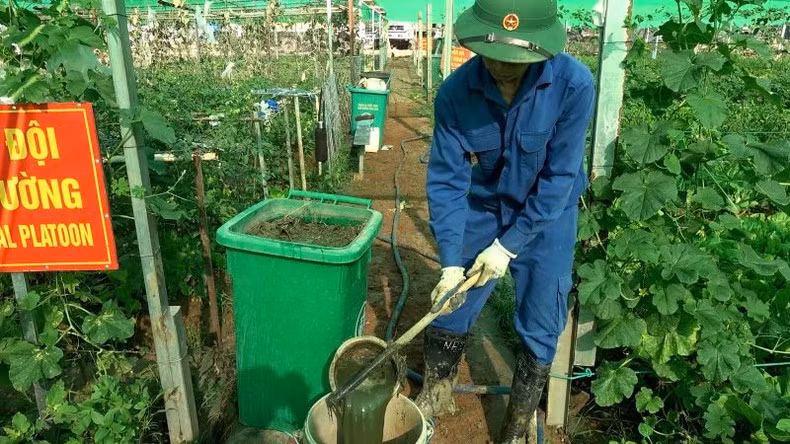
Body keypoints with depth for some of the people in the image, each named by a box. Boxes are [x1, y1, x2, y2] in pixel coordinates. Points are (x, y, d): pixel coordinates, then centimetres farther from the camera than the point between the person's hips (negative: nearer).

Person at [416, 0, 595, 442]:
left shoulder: (574, 83, -26)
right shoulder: (456, 91, -20)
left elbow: (559, 177, -21)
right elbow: (447, 180, -16)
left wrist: (509, 245, -20)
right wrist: (451, 261, -22)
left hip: (547, 220, -1)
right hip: (481, 212, 2)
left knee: (539, 332, 8)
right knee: (448, 309, 9)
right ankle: (436, 396, 36)